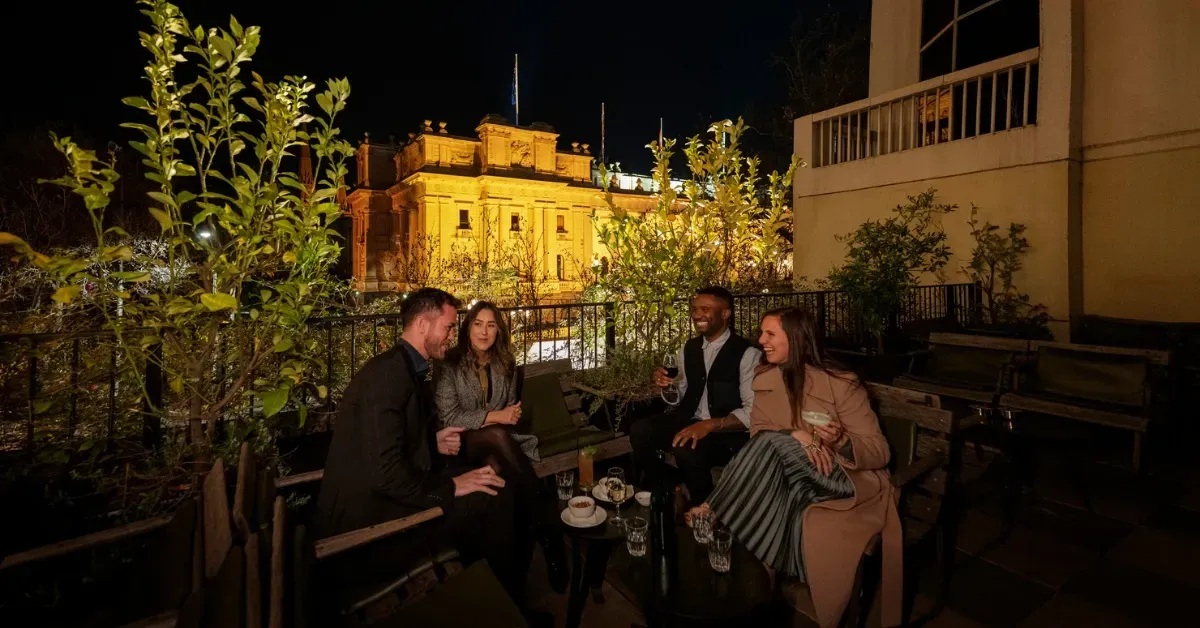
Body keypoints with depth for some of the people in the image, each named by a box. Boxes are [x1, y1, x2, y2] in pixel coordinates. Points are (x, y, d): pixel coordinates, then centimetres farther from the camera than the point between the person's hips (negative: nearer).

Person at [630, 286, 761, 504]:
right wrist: (667, 385, -9)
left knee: (687, 450, -33)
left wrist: (709, 425, -31)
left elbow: (752, 411, -18)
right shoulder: (688, 348, 8)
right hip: (690, 422, 6)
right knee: (640, 430, -17)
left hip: (728, 432, -5)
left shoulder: (747, 354, -12)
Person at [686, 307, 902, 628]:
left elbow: (880, 452, -9)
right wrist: (796, 436, -25)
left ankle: (715, 516, -20)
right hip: (793, 479, 5)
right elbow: (758, 436, -4)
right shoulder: (764, 379, 2)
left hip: (846, 483, -4)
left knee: (774, 445, -29)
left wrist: (842, 441, -31)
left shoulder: (840, 383, -13)